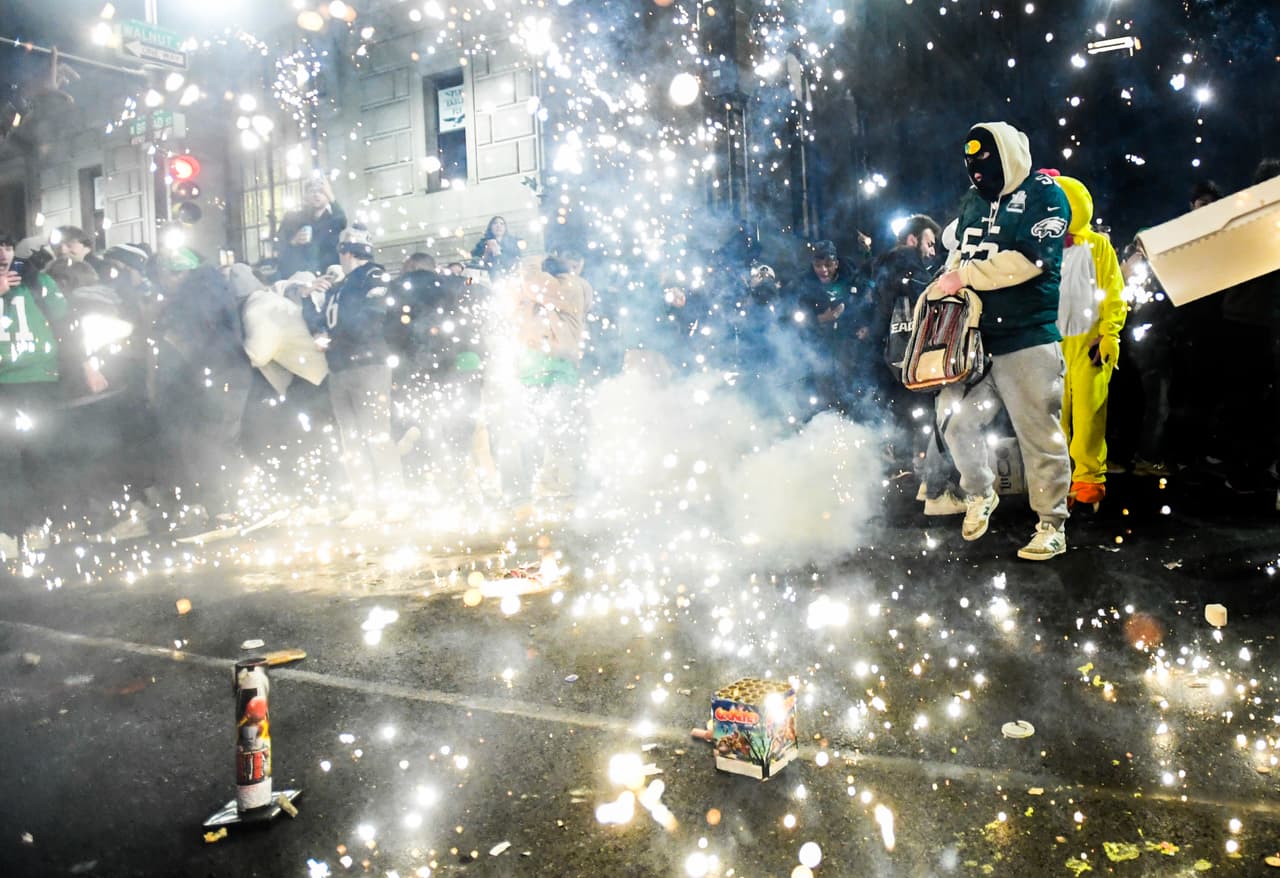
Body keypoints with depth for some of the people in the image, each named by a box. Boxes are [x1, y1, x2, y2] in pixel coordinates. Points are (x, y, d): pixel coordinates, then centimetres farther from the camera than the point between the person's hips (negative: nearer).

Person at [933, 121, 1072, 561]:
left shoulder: (1044, 195, -6)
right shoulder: (975, 201, 14)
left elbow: (1029, 258, -18)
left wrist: (967, 275, -17)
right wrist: (950, 281, 2)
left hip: (1028, 340, -6)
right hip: (975, 336, 6)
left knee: (1039, 434, 0)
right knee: (956, 418, 3)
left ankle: (1052, 526, 13)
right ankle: (980, 495, 25)